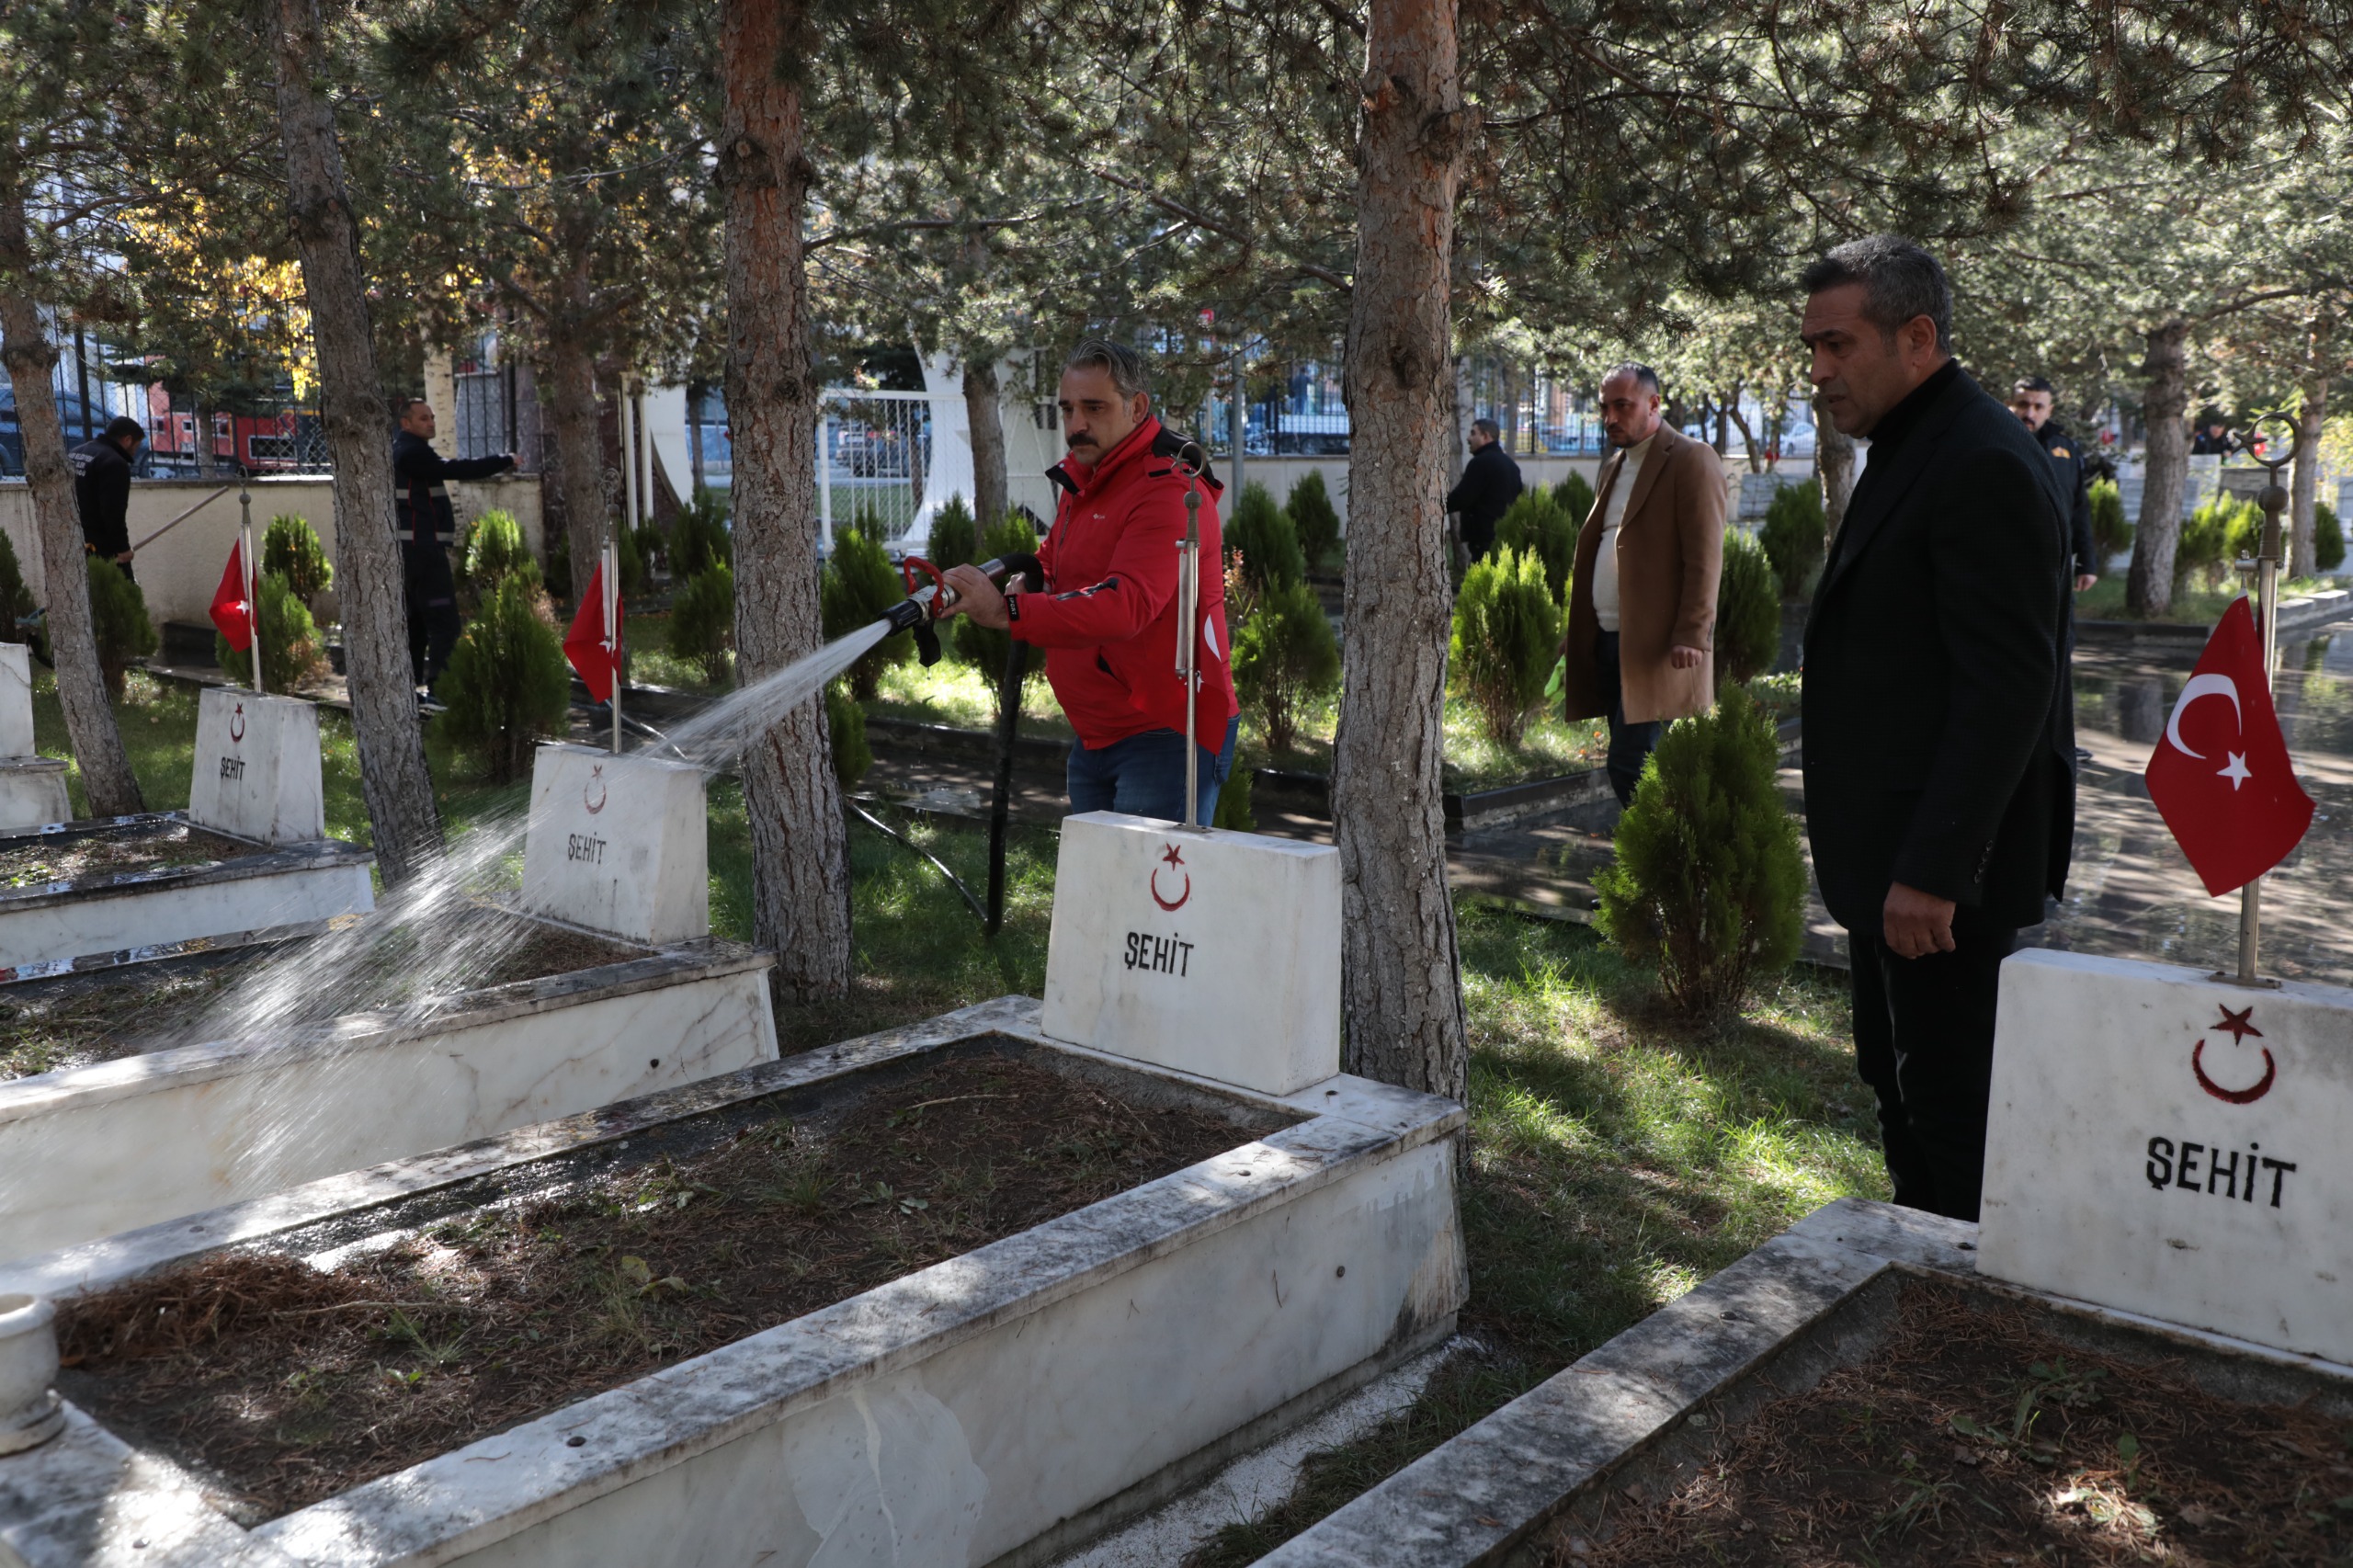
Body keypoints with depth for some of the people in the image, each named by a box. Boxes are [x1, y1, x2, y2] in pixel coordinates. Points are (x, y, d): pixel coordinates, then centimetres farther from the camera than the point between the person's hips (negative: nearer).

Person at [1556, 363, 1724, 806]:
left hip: (1658, 647, -8)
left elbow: (1704, 558, -13)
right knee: (1628, 769, 10)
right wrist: (1577, 635, 17)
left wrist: (1692, 636, -20)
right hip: (1608, 641, 8)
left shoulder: (1691, 460, -6)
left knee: (1630, 767, -14)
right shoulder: (1614, 467, 21)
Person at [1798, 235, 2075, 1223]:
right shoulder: (1905, 455, 14)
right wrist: (1880, 862, 18)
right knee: (1900, 1086, 19)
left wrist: (1932, 873, -24)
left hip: (1941, 873, -10)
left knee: (1952, 1112, 0)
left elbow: (2008, 690, -23)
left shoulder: (1985, 469, -18)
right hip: (1893, 860, 10)